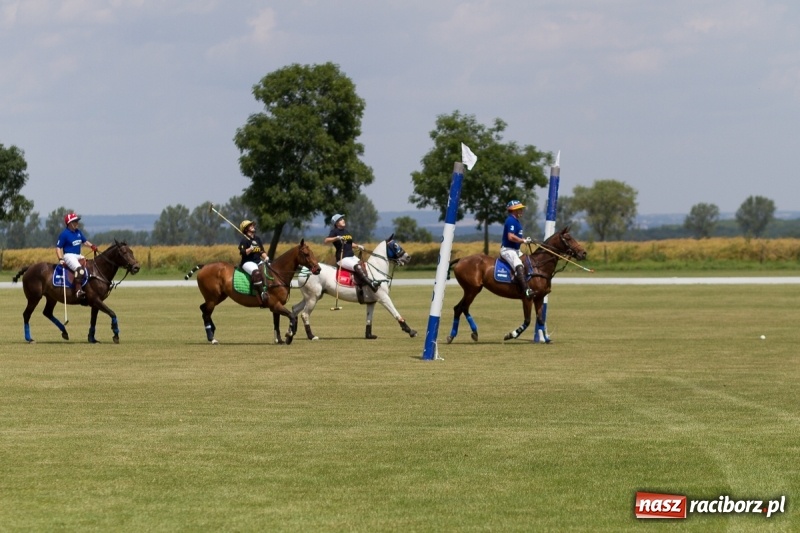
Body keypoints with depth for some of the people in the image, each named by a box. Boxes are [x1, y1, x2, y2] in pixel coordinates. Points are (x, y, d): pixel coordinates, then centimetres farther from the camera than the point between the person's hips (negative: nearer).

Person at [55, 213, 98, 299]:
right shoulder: (64, 234, -10)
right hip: (69, 256, -9)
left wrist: (92, 246, 1)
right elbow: (58, 247, -9)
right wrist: (60, 259, -20)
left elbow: (85, 241, 21)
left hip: (78, 256, 9)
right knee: (80, 269, -31)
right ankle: (78, 291, -37)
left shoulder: (78, 232, 11)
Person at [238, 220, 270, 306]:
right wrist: (251, 249, -26)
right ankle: (262, 294, -38)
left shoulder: (257, 238, 16)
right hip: (248, 262, -8)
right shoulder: (244, 240, -5)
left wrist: (265, 258, 3)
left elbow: (262, 251, 19)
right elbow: (242, 252, -14)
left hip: (258, 261, 8)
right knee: (256, 272, -33)